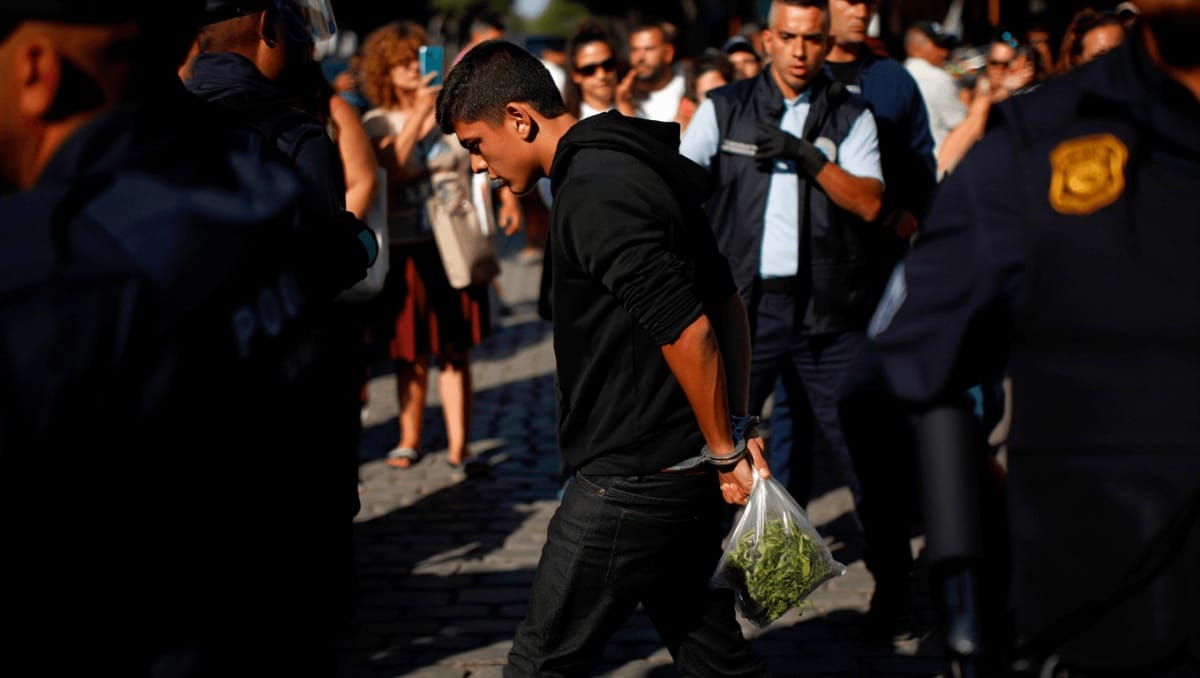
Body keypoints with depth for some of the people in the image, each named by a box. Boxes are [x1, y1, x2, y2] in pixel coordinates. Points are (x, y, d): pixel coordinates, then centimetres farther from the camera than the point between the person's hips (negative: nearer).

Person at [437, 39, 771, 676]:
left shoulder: (593, 191, -19)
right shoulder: (633, 166, 13)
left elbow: (687, 332, -24)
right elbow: (728, 305, 17)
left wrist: (726, 451, -13)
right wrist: (738, 431, 12)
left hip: (631, 481, -10)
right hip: (688, 473, 10)